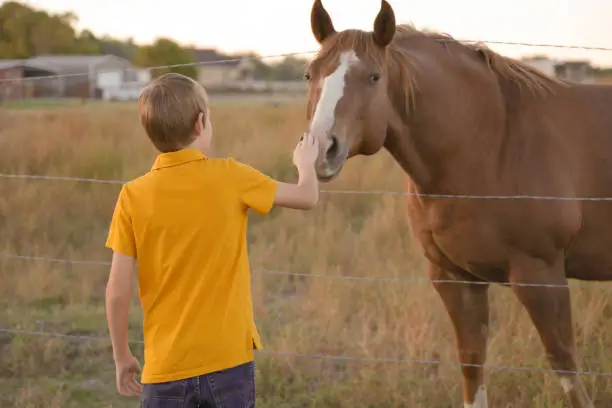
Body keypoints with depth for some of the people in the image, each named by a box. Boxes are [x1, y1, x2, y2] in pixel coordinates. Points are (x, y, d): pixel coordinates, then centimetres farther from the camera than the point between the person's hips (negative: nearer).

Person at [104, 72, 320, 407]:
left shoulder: (133, 196, -5)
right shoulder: (229, 178, -6)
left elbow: (117, 291, -5)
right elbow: (308, 197, 7)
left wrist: (122, 356, 8)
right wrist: (305, 163, 29)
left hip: (166, 367, 0)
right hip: (230, 359, 0)